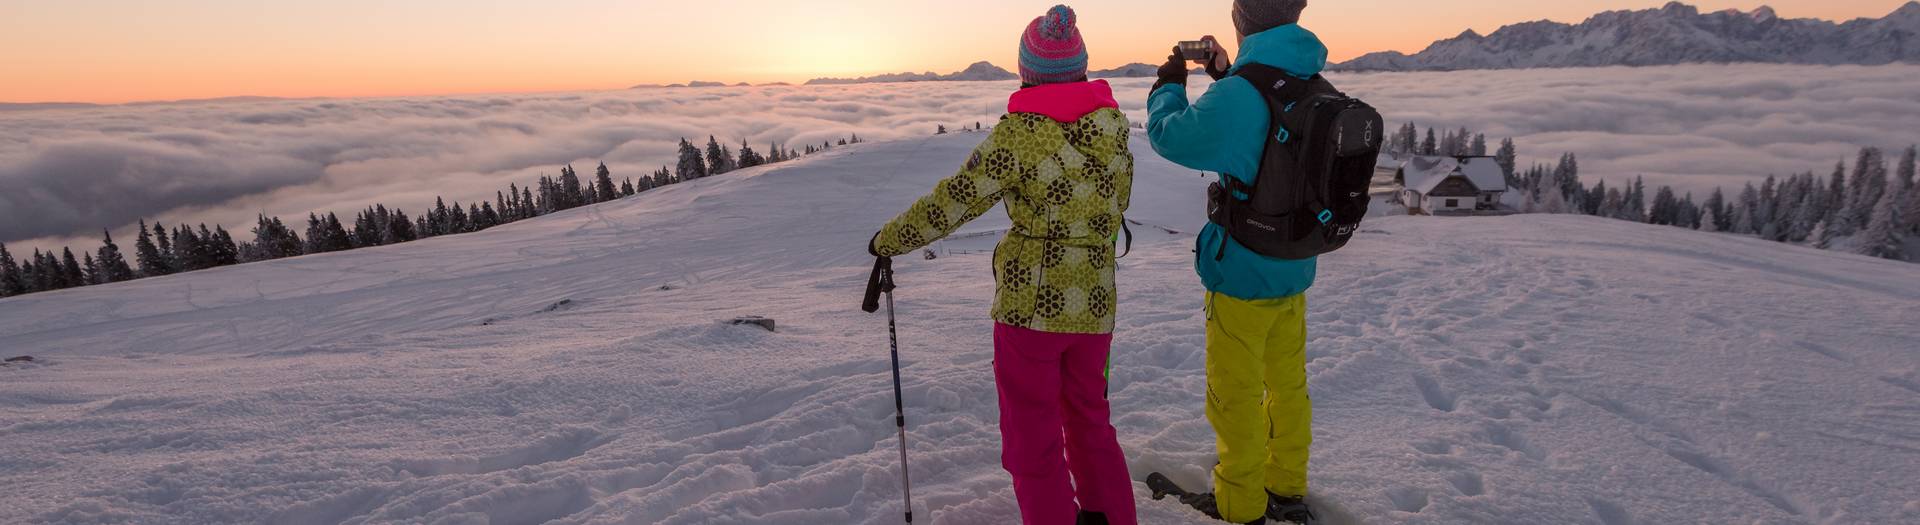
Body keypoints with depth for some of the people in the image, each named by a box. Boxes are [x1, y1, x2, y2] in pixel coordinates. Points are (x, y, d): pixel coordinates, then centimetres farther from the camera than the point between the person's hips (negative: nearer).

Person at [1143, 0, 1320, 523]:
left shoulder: (1239, 96, -23)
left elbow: (1170, 136, -14)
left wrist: (1170, 83, 3)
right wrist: (1226, 76, 17)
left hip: (1242, 274, -7)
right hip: (1295, 269, 8)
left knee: (1235, 393, 8)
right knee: (1288, 383, 20)